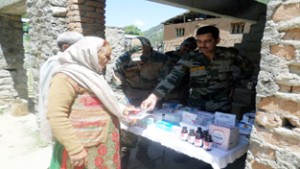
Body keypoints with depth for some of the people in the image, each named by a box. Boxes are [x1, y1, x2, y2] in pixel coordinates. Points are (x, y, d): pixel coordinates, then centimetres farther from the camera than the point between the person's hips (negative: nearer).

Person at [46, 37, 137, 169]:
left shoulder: (91, 74, 12)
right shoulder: (67, 77, -15)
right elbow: (56, 115, -22)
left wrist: (121, 111, 11)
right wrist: (75, 149, -24)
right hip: (86, 150, -8)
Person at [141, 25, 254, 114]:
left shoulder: (229, 54, -6)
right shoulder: (189, 58, -11)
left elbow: (248, 68, 10)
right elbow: (173, 77, -22)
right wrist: (155, 96, -36)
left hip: (221, 108, 0)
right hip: (196, 107, 0)